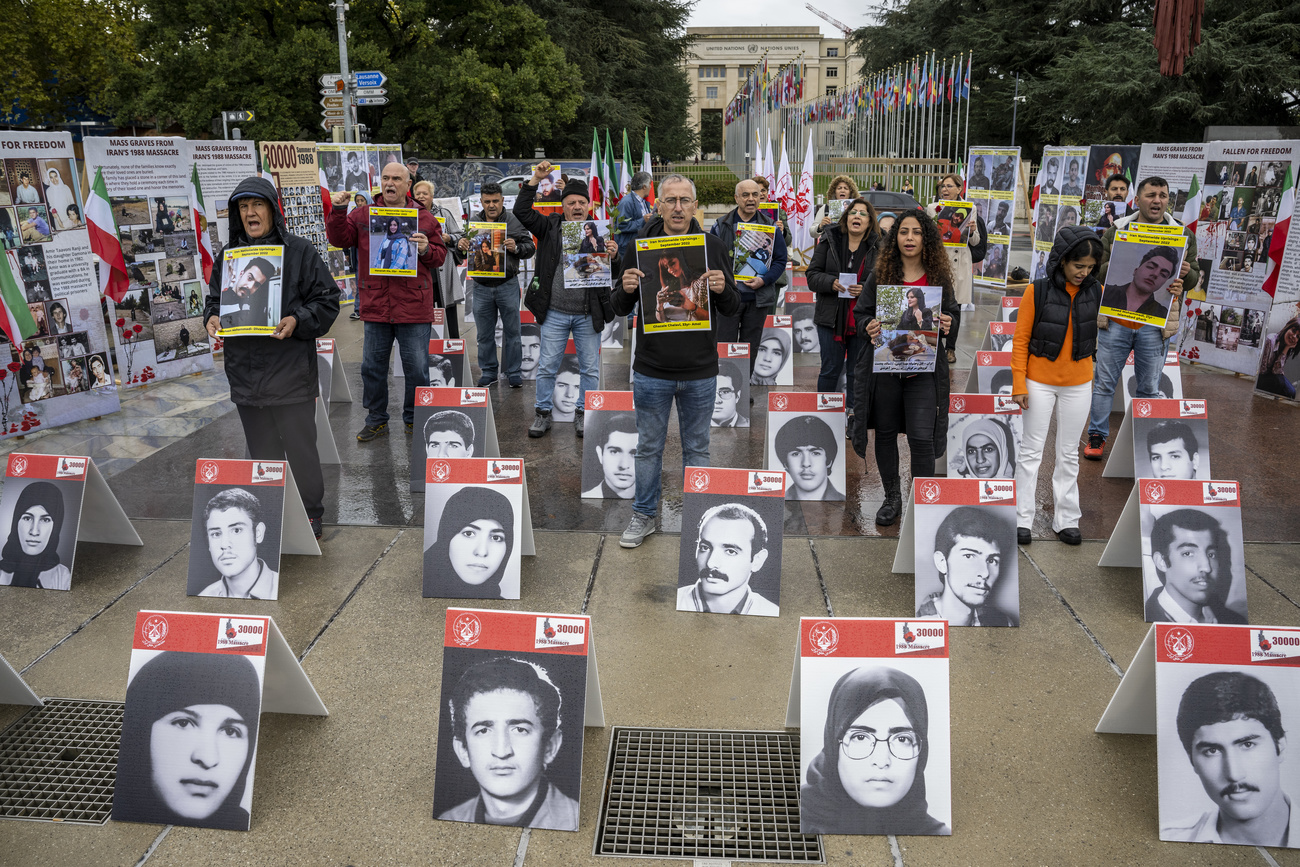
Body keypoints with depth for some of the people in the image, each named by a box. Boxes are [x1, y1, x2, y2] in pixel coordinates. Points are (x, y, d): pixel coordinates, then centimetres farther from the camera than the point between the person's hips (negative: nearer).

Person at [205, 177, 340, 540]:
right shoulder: (227, 254, 10)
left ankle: (310, 514, 19)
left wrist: (298, 321, -20)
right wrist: (212, 317, -2)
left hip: (291, 372, -5)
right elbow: (214, 299, 20)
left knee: (300, 449, 3)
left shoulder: (299, 251, -4)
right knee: (262, 452, 16)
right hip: (245, 372, 5)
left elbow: (327, 301, -4)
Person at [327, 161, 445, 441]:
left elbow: (440, 256, 7)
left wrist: (426, 249, -13)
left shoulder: (424, 218, 5)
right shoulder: (363, 214, 8)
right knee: (372, 366, 10)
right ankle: (376, 420, 24)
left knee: (416, 368, 4)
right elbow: (340, 239, 2)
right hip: (375, 305, 2)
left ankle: (414, 419, 21)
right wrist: (338, 211, -11)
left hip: (414, 306, -2)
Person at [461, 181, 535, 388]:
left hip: (507, 285, -2)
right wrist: (460, 244, -8)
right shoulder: (473, 222, 8)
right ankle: (488, 372, 21)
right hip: (481, 286, 3)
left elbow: (530, 247, 1)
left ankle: (513, 373, 14)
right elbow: (462, 243, 16)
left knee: (511, 331, 4)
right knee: (485, 333, 9)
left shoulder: (514, 221, 0)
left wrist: (516, 248, -19)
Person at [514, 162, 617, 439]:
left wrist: (613, 257, -18)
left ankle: (584, 414, 23)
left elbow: (614, 275, 4)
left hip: (588, 314, 0)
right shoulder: (550, 227, 4)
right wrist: (535, 180, -11)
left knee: (590, 369, 8)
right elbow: (522, 211, -5)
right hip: (555, 312, 0)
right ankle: (543, 413, 20)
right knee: (547, 366, 7)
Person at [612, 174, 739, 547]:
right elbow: (620, 309, 4)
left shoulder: (712, 245, 1)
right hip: (651, 371, 0)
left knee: (697, 449, 12)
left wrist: (722, 289, -18)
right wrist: (626, 289, -18)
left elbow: (732, 309, 4)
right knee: (649, 447, 12)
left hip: (700, 373, 0)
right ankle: (644, 515, 28)